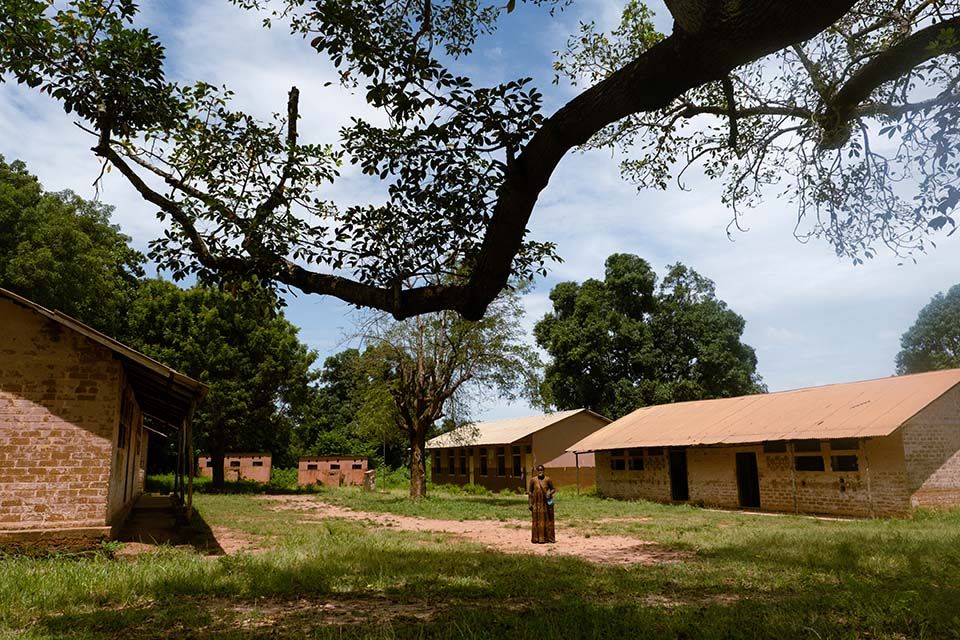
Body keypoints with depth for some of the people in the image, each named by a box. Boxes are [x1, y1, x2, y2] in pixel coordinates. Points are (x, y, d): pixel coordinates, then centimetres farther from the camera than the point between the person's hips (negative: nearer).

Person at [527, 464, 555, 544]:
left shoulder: (548, 479, -3)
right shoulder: (533, 480, -1)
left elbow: (553, 489, 7)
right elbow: (529, 491, 4)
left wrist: (550, 493, -15)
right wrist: (530, 503, -1)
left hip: (546, 502, 0)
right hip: (537, 503, 0)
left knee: (547, 519, 4)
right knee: (537, 520, 2)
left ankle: (548, 537, 12)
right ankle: (537, 538, 8)